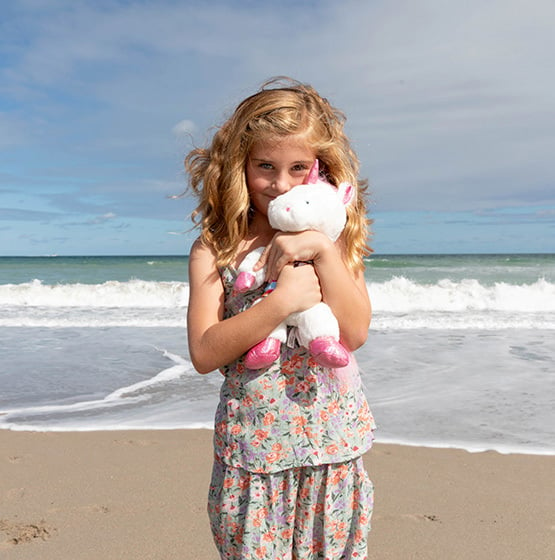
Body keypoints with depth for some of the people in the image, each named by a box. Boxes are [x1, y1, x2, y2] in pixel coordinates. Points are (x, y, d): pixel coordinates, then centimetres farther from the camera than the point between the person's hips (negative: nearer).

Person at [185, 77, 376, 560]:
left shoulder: (333, 236, 0)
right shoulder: (215, 249, -5)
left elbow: (356, 332, -9)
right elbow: (204, 353, -13)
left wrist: (323, 251, -19)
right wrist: (283, 300, -22)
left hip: (334, 444, 2)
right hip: (254, 446, -1)